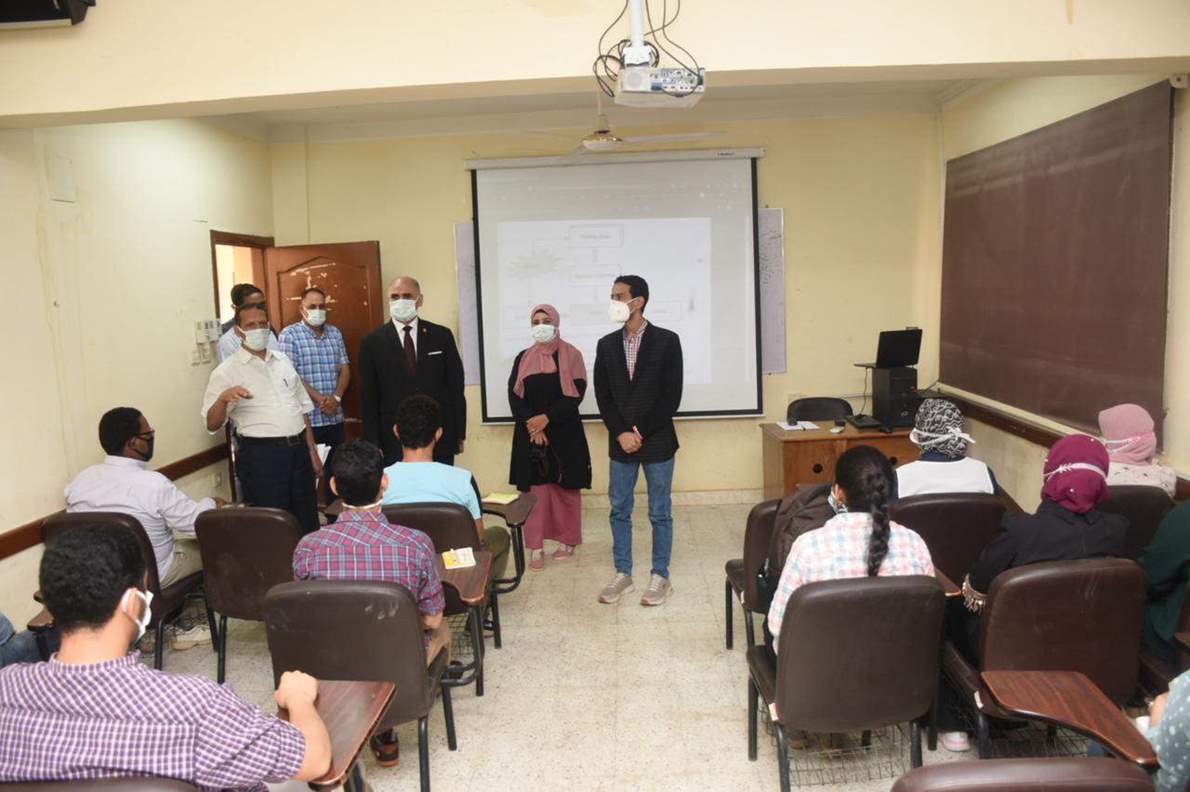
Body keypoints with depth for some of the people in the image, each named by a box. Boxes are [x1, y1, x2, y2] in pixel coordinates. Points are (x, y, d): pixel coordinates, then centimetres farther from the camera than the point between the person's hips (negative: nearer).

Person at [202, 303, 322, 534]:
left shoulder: (282, 361, 13)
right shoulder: (226, 372, -4)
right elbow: (212, 424, -8)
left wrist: (312, 452, 15)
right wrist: (223, 399, -28)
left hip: (298, 450, 5)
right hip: (261, 455, -5)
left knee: (308, 524, 12)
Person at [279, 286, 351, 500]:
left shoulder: (335, 333, 12)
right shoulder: (290, 335, -4)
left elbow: (344, 369, 9)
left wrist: (336, 397, -9)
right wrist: (320, 399, -15)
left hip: (334, 416, 5)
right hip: (306, 417, -5)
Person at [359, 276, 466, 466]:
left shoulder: (441, 336, 5)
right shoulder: (372, 342, 2)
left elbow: (456, 386, 6)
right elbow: (369, 398, 2)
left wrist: (459, 435, 3)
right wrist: (373, 445, -2)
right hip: (394, 443, -1)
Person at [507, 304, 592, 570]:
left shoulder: (571, 355, -1)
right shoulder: (523, 358, 8)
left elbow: (576, 394, -9)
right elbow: (514, 395, 1)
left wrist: (547, 418, -16)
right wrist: (532, 424, -13)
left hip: (565, 433, -2)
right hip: (531, 433, 2)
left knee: (566, 488, 4)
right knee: (535, 489, 1)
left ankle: (568, 540, 17)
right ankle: (536, 547, 5)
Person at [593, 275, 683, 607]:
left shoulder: (667, 341, -6)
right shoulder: (606, 344, 6)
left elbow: (672, 395, -9)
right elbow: (603, 396, 4)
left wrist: (641, 432, -12)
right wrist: (622, 433, -8)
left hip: (657, 441, -3)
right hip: (620, 442, 4)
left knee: (660, 513, 6)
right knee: (619, 511, 10)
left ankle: (660, 577, 17)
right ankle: (623, 574, 23)